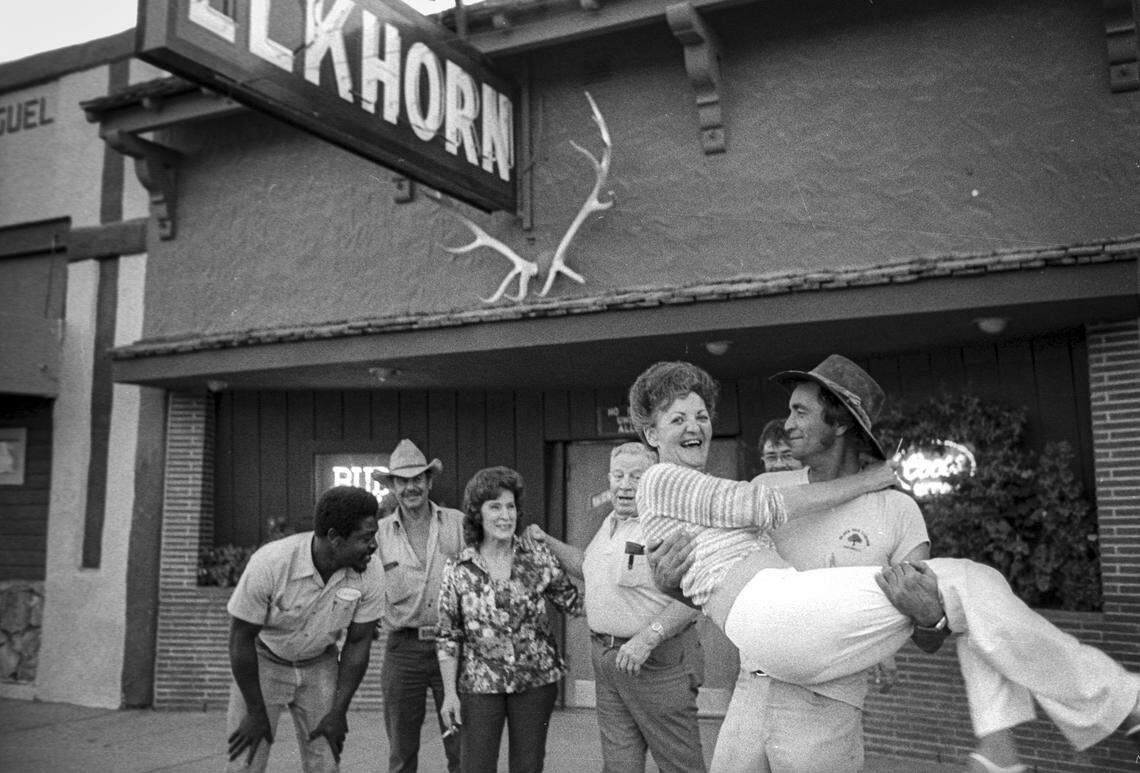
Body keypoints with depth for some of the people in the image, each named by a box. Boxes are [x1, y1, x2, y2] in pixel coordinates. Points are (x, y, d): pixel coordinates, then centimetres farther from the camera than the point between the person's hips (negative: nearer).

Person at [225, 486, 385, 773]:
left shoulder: (369, 575, -21)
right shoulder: (269, 563, -30)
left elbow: (358, 643, -7)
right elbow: (241, 639, -19)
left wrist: (338, 712, -4)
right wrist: (256, 713, -13)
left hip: (320, 665, 3)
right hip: (263, 662, -2)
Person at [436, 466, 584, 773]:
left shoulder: (539, 558, -2)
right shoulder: (458, 571, -4)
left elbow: (577, 603, 1)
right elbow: (448, 637, -1)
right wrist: (450, 693, -3)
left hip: (536, 681, 1)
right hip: (479, 684, -1)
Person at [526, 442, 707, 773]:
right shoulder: (611, 522, 13)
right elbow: (588, 566, 30)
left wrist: (648, 637, -29)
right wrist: (547, 542, 22)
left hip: (657, 660, -8)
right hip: (606, 659, 8)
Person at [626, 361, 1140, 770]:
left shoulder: (714, 497, 32)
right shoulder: (660, 481, 4)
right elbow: (767, 507, -4)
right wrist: (867, 480, 3)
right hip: (767, 611, -10)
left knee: (965, 583, 2)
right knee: (967, 587, -13)